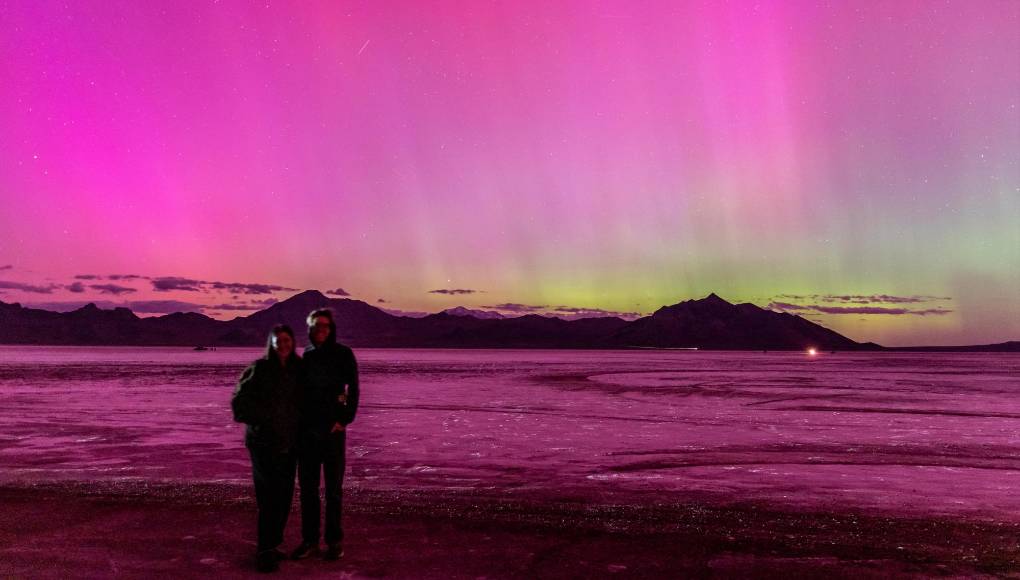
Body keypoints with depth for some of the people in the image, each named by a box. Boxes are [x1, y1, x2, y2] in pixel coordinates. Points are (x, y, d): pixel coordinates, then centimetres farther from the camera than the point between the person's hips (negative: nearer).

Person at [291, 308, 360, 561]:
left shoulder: (343, 354, -2)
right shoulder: (305, 356, 8)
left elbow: (353, 390, -4)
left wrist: (345, 419, -11)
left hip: (333, 428, -3)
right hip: (306, 429, 3)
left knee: (333, 487, 2)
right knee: (307, 486, 6)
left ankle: (335, 540, 11)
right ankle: (309, 540, 16)